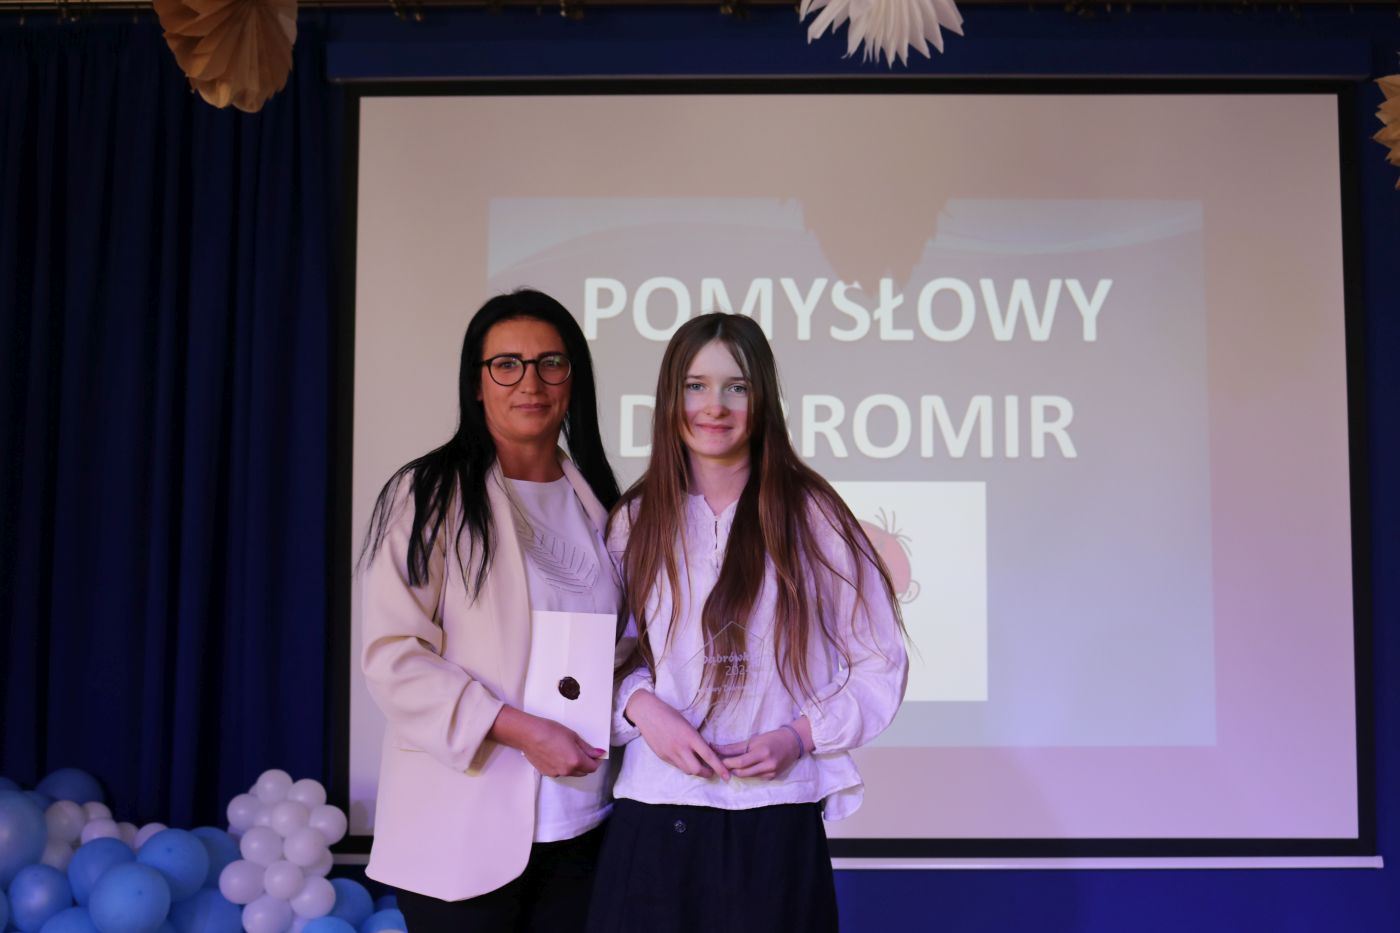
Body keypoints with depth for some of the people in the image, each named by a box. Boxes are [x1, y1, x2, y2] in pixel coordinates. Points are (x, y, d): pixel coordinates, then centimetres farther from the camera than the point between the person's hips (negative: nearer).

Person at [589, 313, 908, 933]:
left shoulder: (809, 513, -2)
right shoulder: (636, 520, 6)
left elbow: (880, 666, 2)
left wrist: (801, 736, -12)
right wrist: (641, 706, -9)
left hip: (776, 820, -2)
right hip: (652, 815, 2)